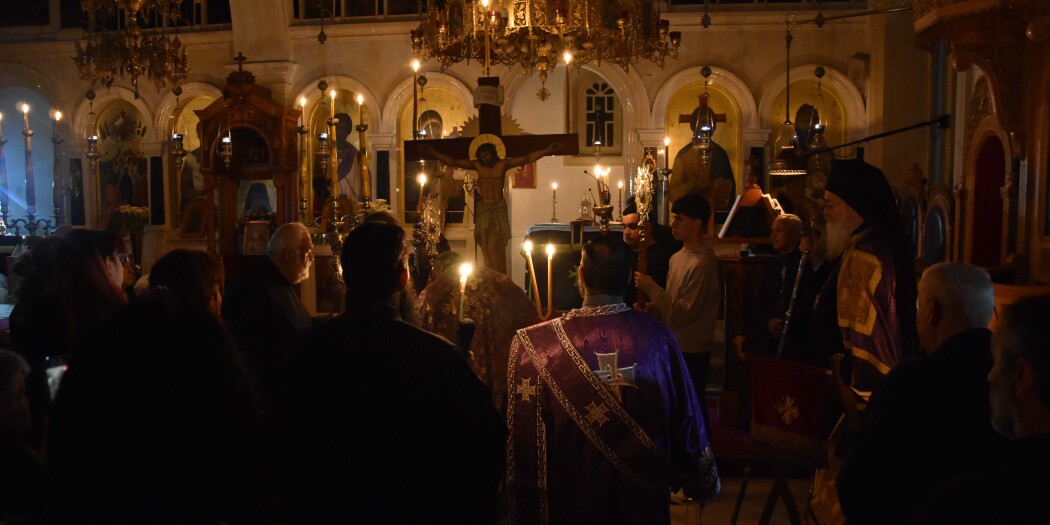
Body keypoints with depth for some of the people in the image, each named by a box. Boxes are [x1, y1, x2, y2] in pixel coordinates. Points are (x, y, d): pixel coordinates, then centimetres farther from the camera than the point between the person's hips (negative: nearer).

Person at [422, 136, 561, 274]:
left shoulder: (503, 164, -3)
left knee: (494, 247, -13)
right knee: (487, 249, 1)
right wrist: (432, 153, -5)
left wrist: (547, 151, -19)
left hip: (498, 210, -3)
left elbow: (527, 159, -9)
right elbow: (453, 162, 2)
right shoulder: (477, 165, 3)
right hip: (483, 210, 3)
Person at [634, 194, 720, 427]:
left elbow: (685, 313, -22)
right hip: (674, 346, 9)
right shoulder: (678, 257, 9)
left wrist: (651, 288, -17)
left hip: (691, 352, -9)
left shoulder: (702, 264, -20)